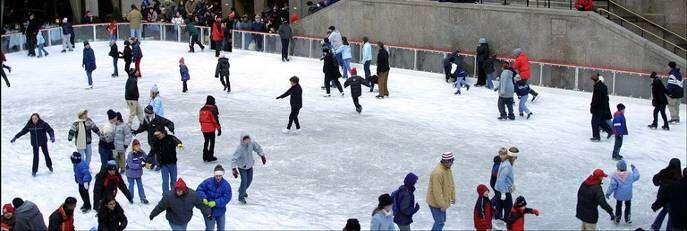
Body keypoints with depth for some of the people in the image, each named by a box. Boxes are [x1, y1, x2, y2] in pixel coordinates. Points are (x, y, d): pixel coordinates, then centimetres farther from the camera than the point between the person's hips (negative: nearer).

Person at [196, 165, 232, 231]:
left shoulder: (226, 185, -14)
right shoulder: (208, 182, -16)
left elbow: (227, 198, -17)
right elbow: (199, 190, -9)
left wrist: (215, 203, -28)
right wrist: (203, 198, -27)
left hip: (220, 211, 2)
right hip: (208, 211, -2)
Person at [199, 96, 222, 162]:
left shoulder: (202, 109, 5)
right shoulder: (213, 110, -16)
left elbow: (200, 119, 13)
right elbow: (215, 120, -16)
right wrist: (219, 129, -9)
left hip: (204, 129, 6)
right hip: (211, 129, -6)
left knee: (206, 142, 18)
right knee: (212, 142, 6)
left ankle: (205, 156, 21)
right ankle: (210, 157, 6)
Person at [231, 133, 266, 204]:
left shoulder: (252, 144, -15)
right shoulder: (239, 148, -30)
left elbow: (258, 148, 6)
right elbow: (234, 159, -29)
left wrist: (262, 156, 11)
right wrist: (234, 169, -35)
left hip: (250, 166, 6)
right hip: (242, 167, -6)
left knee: (249, 180, 16)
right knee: (244, 181, -12)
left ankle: (242, 190, 46)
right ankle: (241, 197, 7)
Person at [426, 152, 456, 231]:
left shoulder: (448, 169, 3)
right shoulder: (438, 173, -29)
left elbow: (451, 184, 18)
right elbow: (437, 191, -28)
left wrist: (453, 197, 17)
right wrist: (442, 205, -23)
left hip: (443, 201, 10)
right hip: (436, 202, -10)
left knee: (442, 220, 20)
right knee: (440, 222, -3)